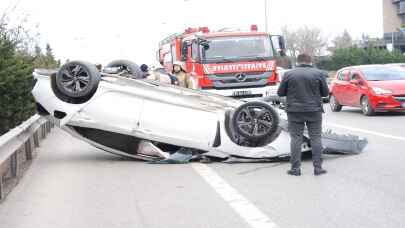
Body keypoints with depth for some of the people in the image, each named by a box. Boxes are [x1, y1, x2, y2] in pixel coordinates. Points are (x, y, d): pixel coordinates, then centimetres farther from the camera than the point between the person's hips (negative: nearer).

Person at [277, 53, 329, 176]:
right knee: (316, 138, 7)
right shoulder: (319, 73, -2)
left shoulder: (288, 74, -2)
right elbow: (325, 93, 4)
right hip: (314, 111, 0)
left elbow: (280, 93, 3)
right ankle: (317, 167, 7)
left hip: (295, 111, 0)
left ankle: (295, 168, 4)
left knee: (296, 139, 4)